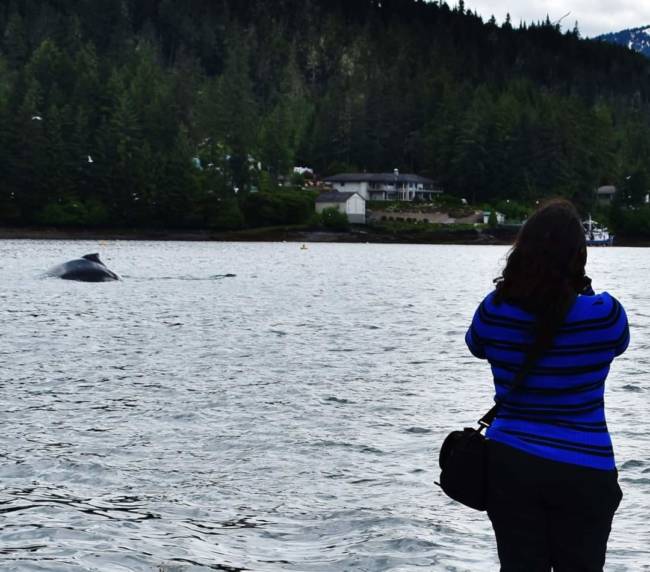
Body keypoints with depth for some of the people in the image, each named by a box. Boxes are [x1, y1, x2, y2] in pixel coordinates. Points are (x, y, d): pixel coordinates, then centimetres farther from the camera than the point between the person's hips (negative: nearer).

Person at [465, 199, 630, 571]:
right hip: (583, 470, -2)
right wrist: (584, 292, 18)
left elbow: (476, 345, 15)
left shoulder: (494, 311, -8)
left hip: (510, 465, 2)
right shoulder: (603, 313, -14)